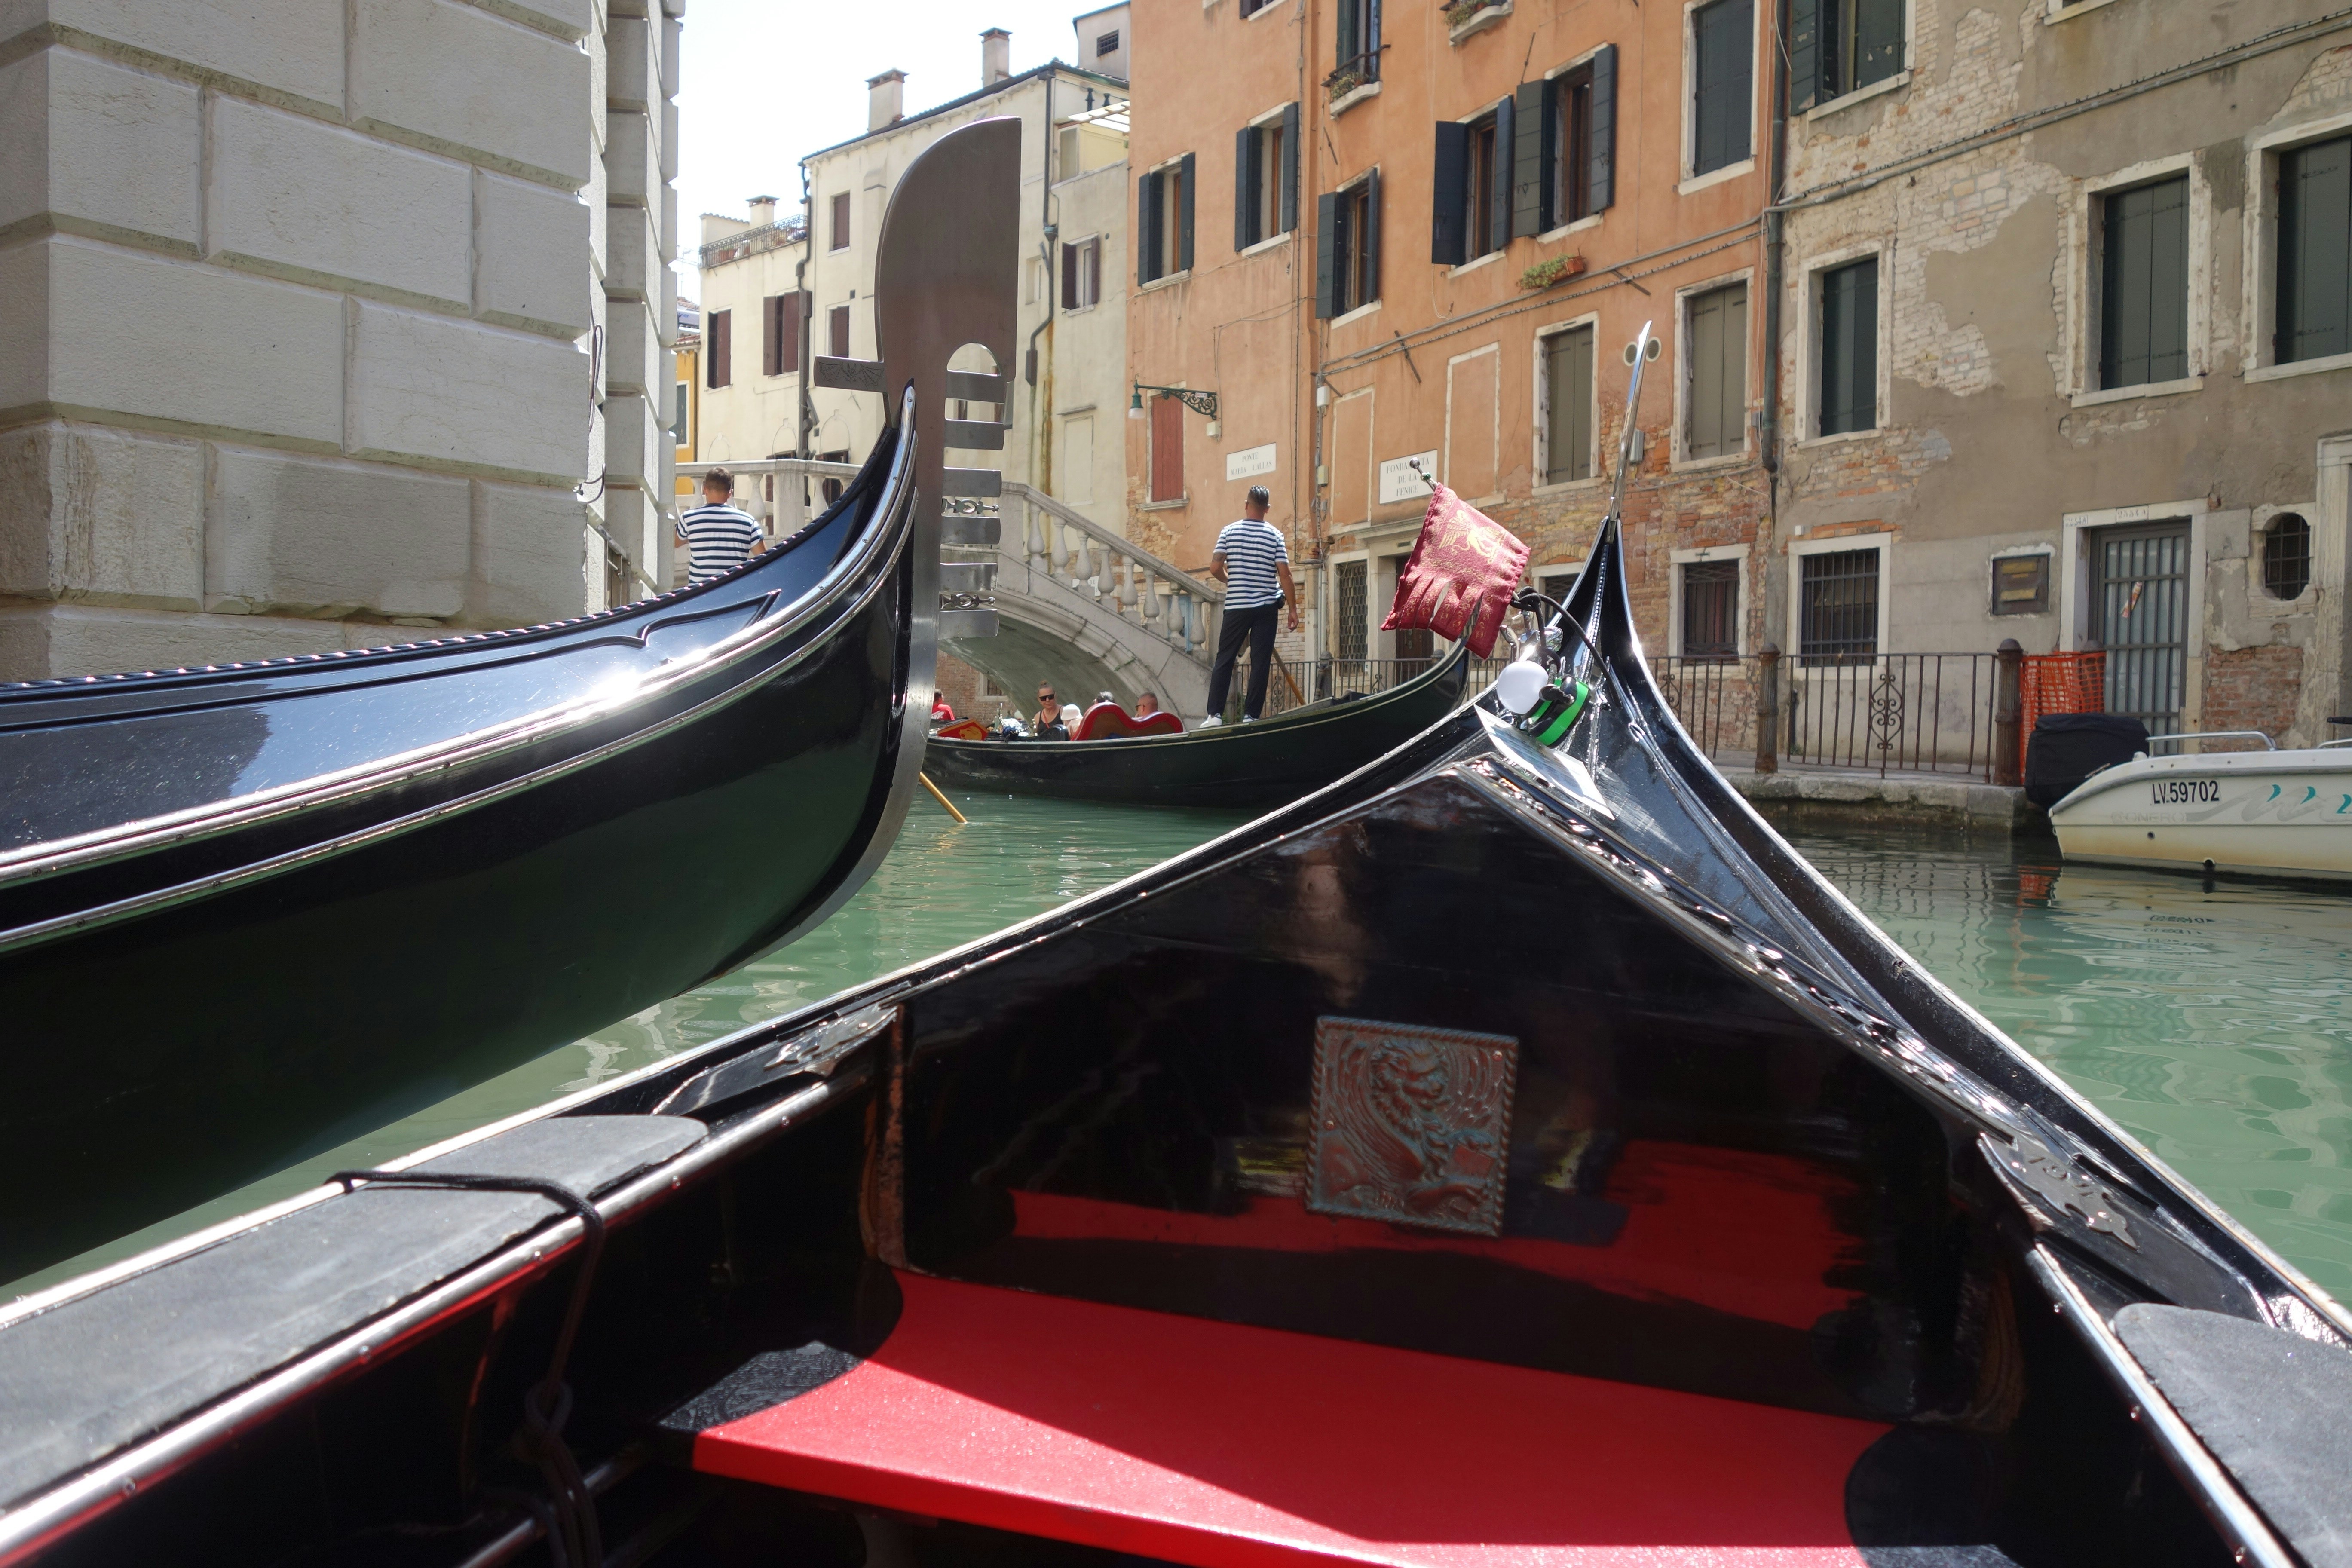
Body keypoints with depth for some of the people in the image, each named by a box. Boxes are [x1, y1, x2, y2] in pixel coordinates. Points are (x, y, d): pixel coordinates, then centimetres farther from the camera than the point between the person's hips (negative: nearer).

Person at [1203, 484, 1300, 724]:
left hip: (1236, 606, 1)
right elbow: (1284, 575, -6)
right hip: (1266, 607, -1)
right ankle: (1251, 716, 1)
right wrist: (1293, 609, -1)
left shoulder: (1229, 531, 0)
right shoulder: (1275, 535, -1)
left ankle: (1215, 714, 2)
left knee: (1224, 659, 8)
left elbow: (1216, 568, -3)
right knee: (1260, 663, 3)